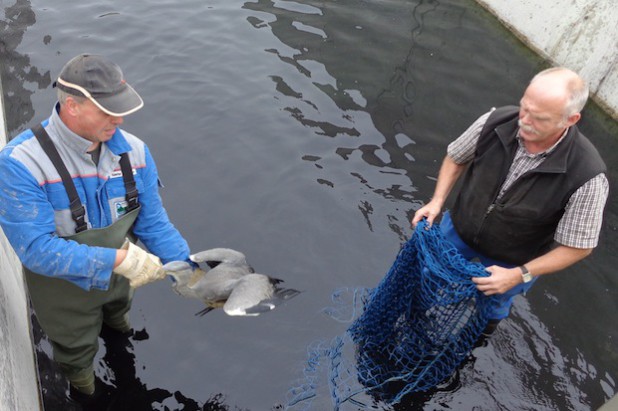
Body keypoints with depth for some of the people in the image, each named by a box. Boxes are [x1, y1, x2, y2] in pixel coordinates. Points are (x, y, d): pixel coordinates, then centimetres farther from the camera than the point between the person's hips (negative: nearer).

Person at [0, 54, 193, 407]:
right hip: (64, 285, -3)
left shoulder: (133, 151, -20)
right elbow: (36, 249, -35)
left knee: (119, 306, 37)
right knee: (77, 345, 26)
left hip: (120, 273, 4)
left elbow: (153, 223, -15)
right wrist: (117, 259, -42)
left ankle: (117, 325, 75)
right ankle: (82, 384, 62)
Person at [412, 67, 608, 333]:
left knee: (493, 305, 28)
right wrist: (437, 202, -18)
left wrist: (518, 275, -27)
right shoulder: (495, 122, -28)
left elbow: (577, 247, -21)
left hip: (511, 260, -2)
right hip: (459, 229, 2)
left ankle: (482, 333, 64)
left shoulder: (587, 178, -35)